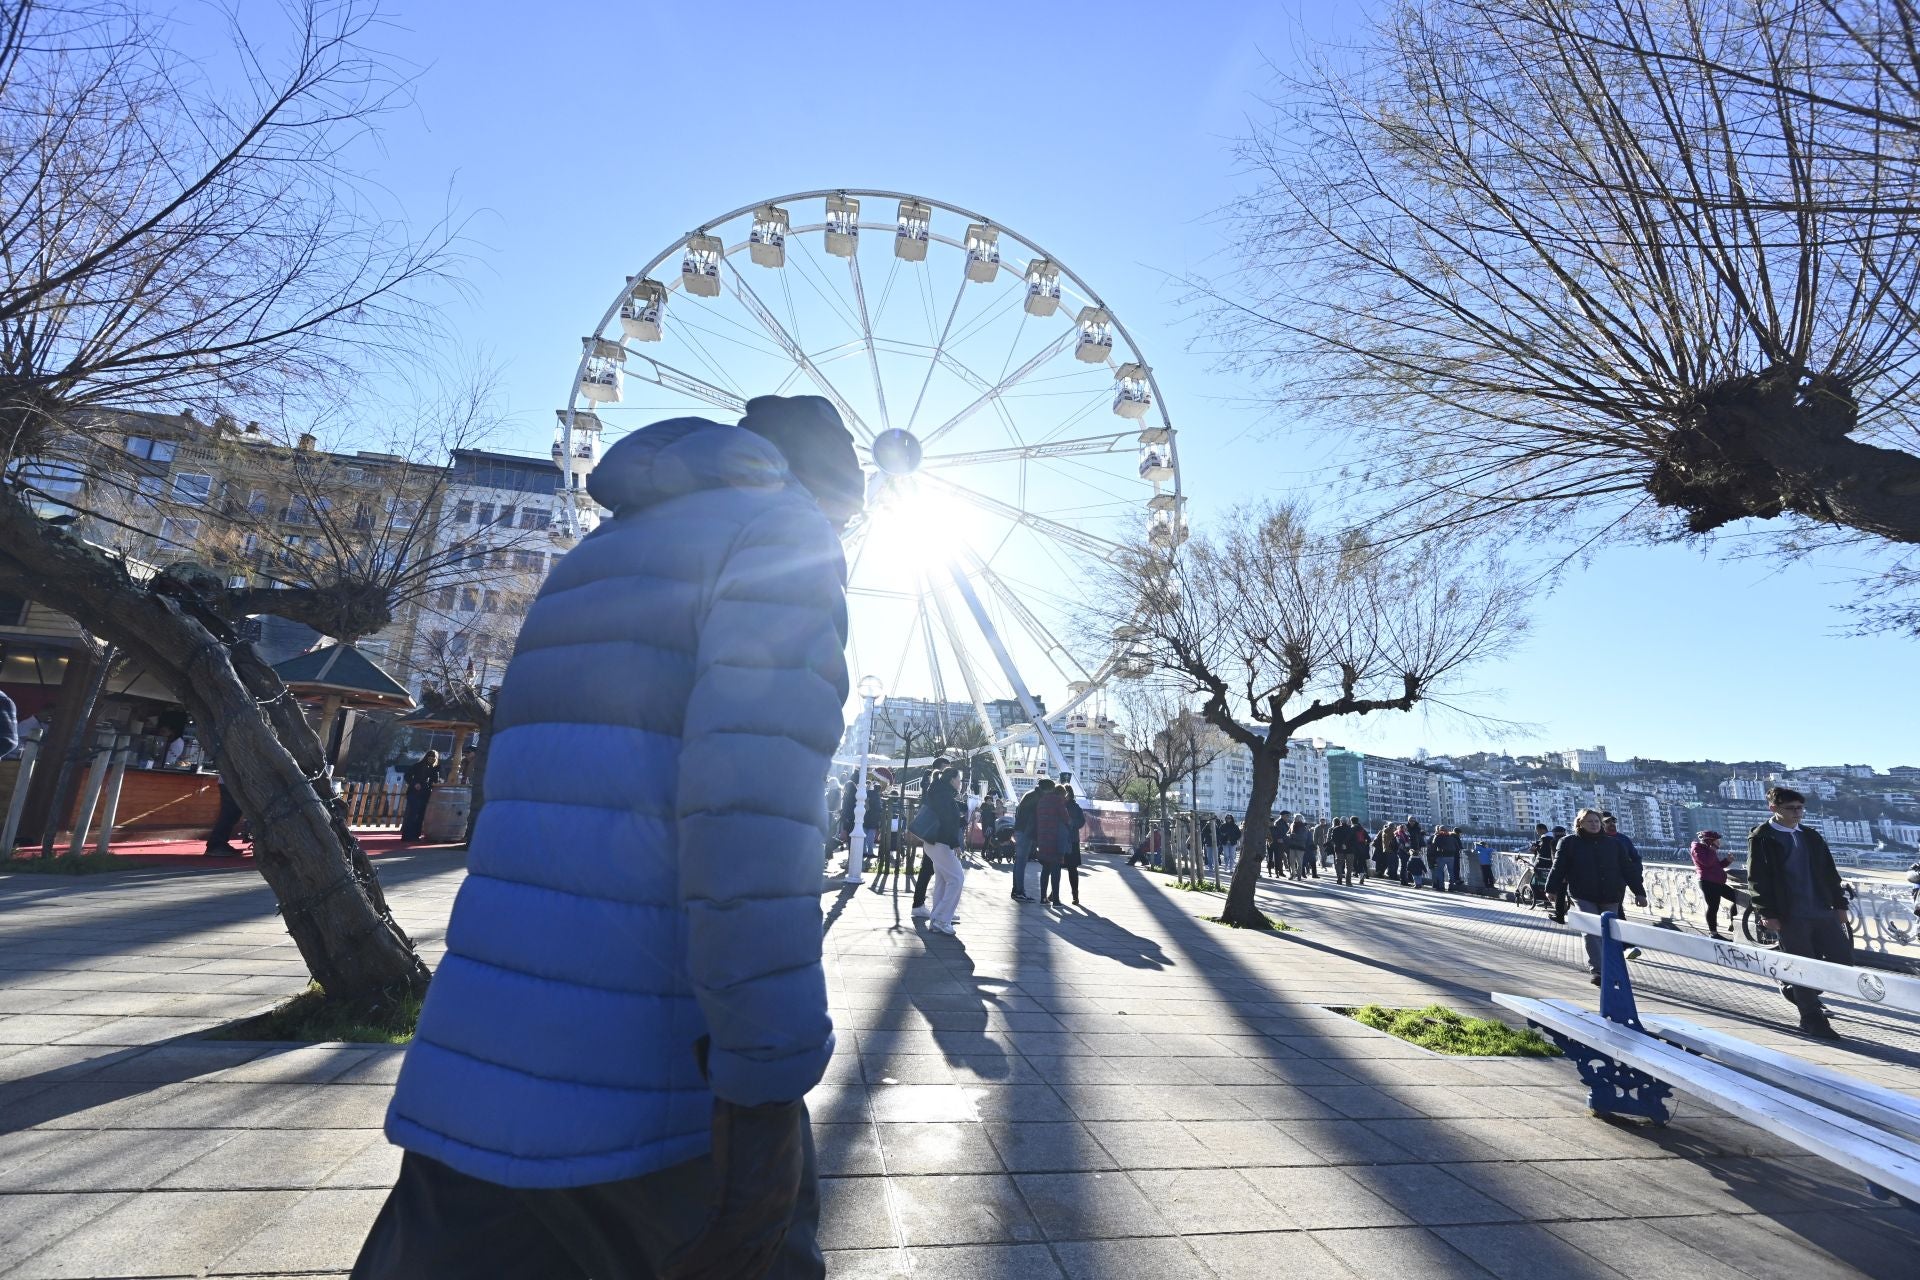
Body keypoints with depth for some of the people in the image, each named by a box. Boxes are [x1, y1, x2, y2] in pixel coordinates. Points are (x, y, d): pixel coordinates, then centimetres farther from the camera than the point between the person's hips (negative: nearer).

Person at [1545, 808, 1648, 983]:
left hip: (1611, 897, 3)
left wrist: (1639, 892, 5)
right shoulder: (1569, 843, 1)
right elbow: (1558, 868, 1)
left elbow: (1628, 869, 11)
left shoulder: (1615, 844, 9)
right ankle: (1596, 969, -9)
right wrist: (1552, 889, 0)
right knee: (1592, 932, -10)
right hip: (1584, 896, -3)